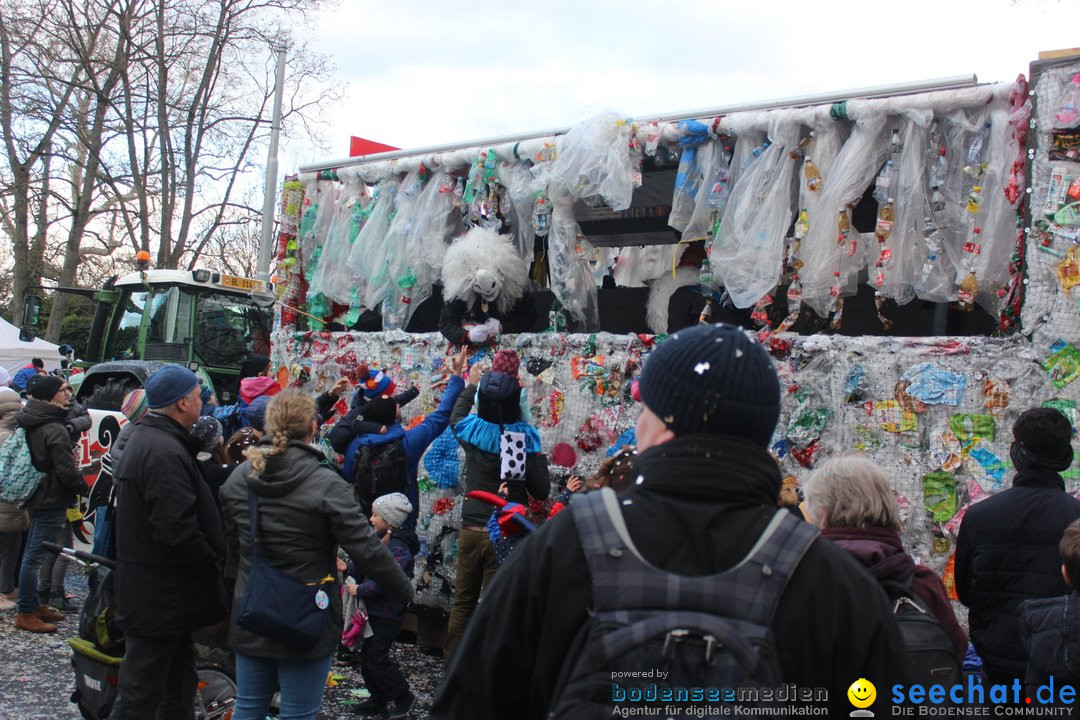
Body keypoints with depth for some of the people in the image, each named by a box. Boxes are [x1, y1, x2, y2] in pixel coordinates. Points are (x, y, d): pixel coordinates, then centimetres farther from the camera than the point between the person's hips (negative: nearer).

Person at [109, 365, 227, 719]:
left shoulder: (143, 439, 13)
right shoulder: (165, 452, -23)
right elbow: (178, 530, -28)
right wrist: (212, 566, -15)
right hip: (160, 594, -11)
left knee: (178, 679, 21)